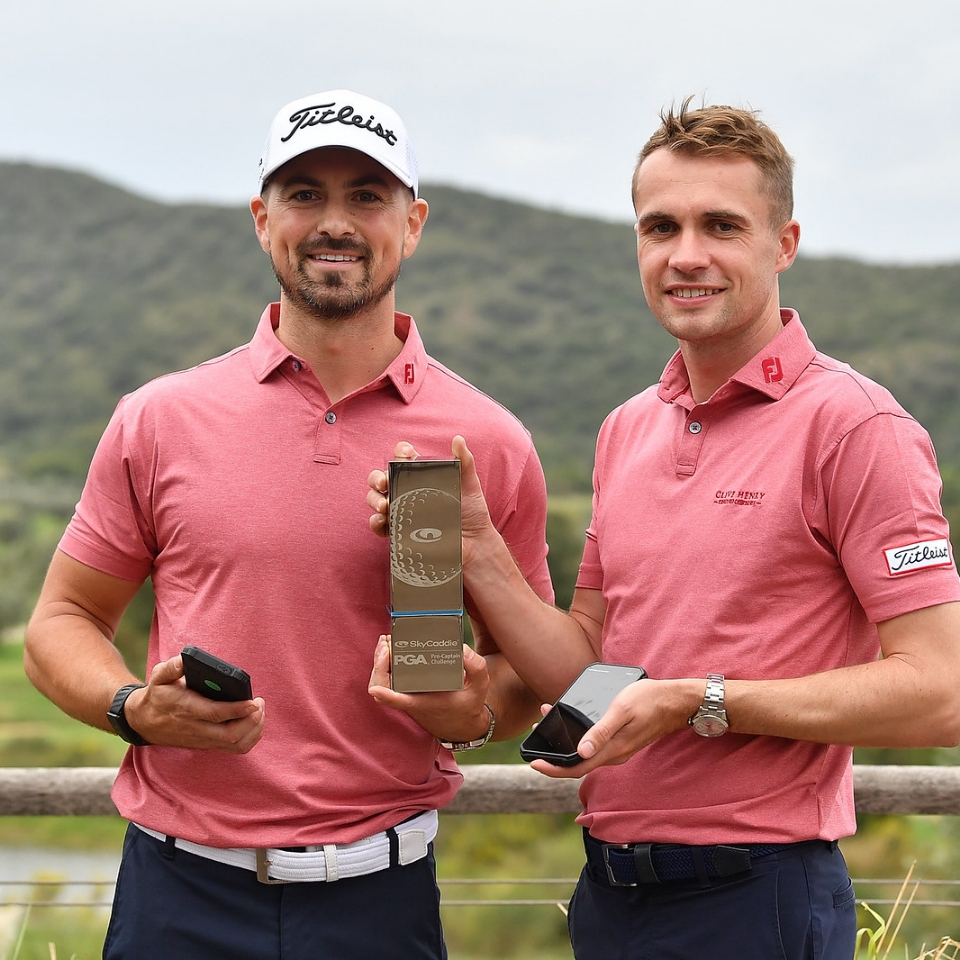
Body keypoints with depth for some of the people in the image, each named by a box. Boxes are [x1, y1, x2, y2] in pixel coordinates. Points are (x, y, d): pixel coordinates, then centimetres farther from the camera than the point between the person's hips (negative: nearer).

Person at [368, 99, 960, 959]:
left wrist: (701, 703, -20)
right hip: (611, 889, 6)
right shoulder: (627, 431, 11)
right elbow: (582, 671, 12)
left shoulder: (852, 423, -11)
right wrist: (475, 551, -3)